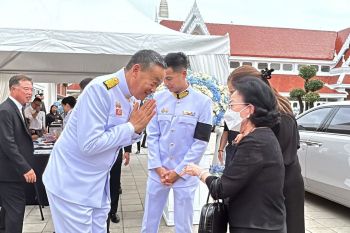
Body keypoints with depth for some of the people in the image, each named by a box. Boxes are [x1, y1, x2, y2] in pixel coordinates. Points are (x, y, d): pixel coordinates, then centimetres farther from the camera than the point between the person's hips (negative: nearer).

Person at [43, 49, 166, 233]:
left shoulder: (127, 98, 4)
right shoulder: (100, 89, -21)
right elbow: (89, 144, -26)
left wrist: (137, 129, -7)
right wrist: (131, 126, -17)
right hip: (71, 184, -8)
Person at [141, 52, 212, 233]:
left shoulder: (202, 102, -7)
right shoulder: (158, 99, 1)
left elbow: (200, 142, -7)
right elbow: (152, 135, 4)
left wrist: (178, 171, -8)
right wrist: (158, 167, -5)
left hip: (184, 174, -2)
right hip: (158, 171, 3)